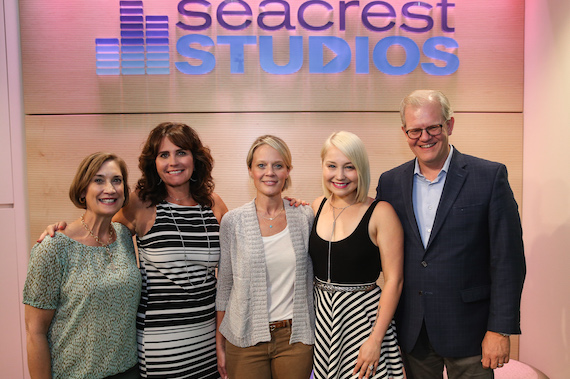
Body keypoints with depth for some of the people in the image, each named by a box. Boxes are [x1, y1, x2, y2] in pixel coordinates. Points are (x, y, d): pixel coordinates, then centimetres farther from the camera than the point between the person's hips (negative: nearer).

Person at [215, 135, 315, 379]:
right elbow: (224, 285, 1)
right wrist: (220, 344, 2)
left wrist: (318, 336, 7)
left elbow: (313, 279, 8)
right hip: (245, 340, -1)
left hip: (296, 338, 1)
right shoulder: (232, 221, -4)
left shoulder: (305, 217, 0)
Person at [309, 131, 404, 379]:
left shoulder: (380, 212, -12)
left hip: (363, 316, -4)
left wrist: (376, 338, -16)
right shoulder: (318, 206, 3)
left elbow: (393, 280, -13)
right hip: (320, 316, 5)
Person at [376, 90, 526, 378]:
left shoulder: (490, 176, -7)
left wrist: (500, 330, -9)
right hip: (411, 331, 3)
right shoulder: (390, 182, 2)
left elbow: (508, 260, -8)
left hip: (467, 330, -2)